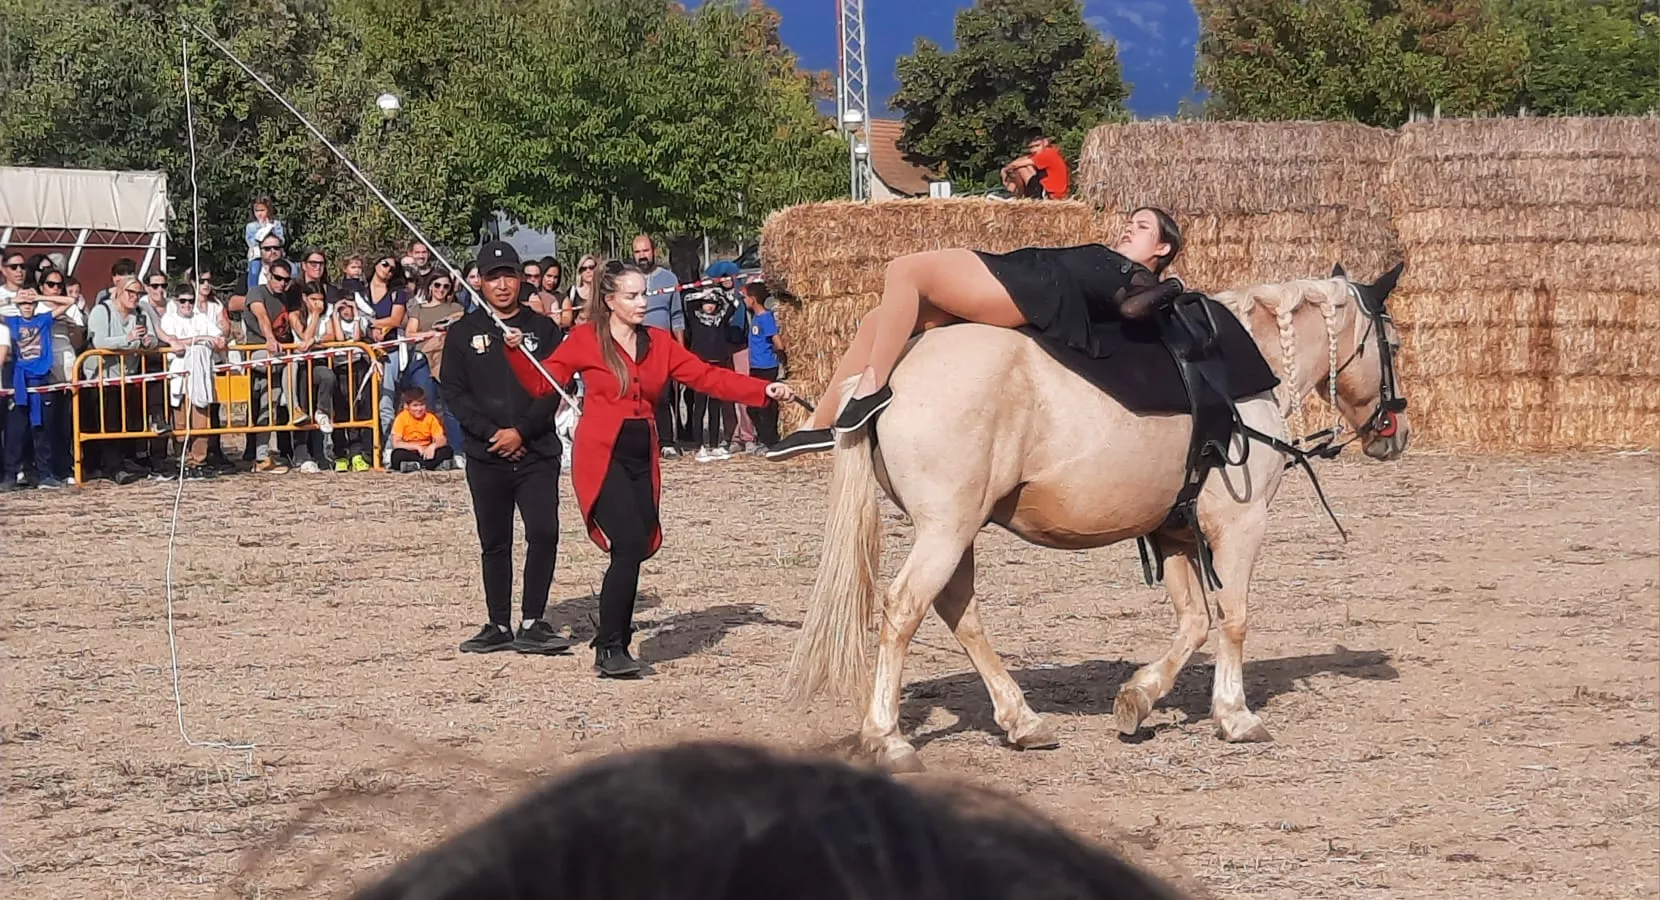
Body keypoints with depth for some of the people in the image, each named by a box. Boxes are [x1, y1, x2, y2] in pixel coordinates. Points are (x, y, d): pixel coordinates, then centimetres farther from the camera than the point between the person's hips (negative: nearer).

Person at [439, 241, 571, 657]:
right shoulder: (464, 332, 6)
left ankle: (532, 624, -5)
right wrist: (491, 433, -11)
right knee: (494, 542, 6)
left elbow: (554, 388, -1)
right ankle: (499, 626, 14)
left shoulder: (542, 329, 6)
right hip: (485, 455, 1)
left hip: (537, 451, -1)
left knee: (544, 533, -12)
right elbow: (453, 391, 0)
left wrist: (521, 431, -13)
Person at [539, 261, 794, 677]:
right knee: (630, 544, -17)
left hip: (642, 459, 5)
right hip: (602, 456, -5)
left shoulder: (658, 343, 11)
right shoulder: (586, 339, 0)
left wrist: (765, 390, -2)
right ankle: (610, 648, -9)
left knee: (636, 548, 1)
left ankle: (613, 645, 13)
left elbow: (707, 376, 7)